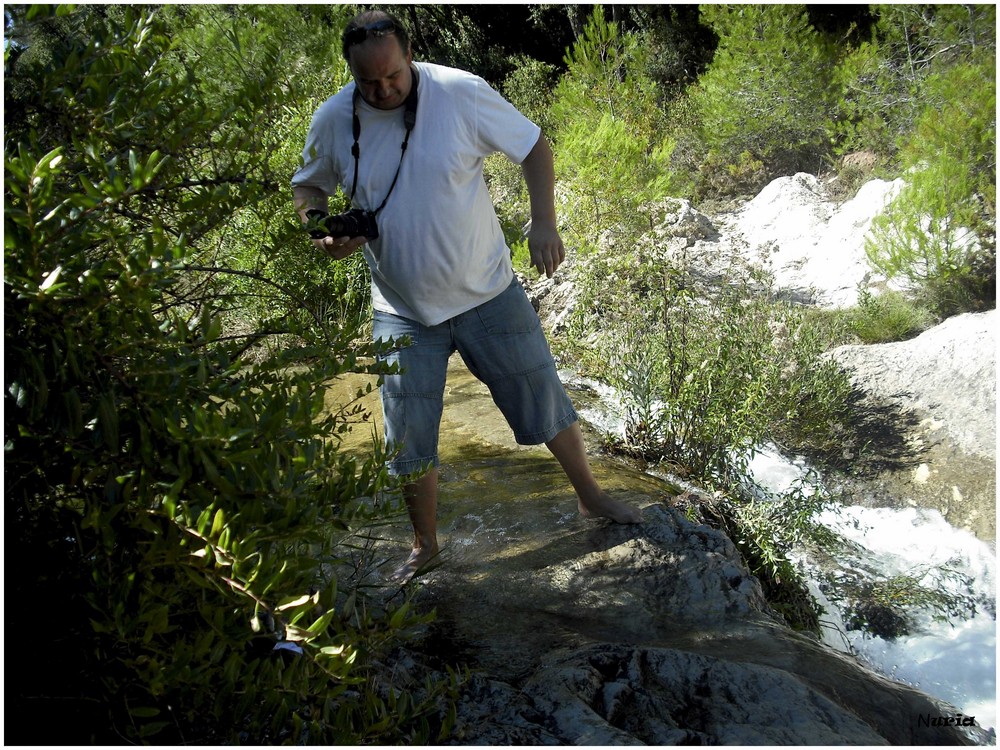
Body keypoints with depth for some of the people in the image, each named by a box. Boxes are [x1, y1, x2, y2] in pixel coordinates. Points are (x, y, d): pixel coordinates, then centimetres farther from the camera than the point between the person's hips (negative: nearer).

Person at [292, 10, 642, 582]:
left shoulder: (460, 93, -16)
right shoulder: (333, 121, -9)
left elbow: (535, 147, -5)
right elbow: (309, 187, 9)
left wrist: (544, 224, -17)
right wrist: (321, 231, -13)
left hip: (488, 294, -1)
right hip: (403, 312, 2)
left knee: (545, 401, 11)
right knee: (408, 441, 8)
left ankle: (592, 497, 36)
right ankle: (425, 545, 33)